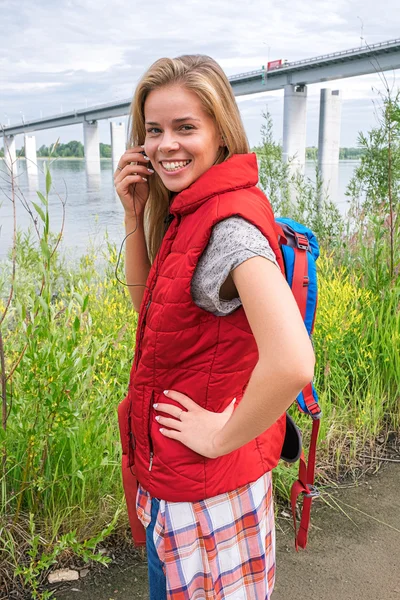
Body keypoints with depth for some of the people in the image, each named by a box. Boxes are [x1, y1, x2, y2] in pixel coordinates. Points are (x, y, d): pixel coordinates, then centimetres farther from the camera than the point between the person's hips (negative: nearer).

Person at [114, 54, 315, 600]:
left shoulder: (229, 221, -28)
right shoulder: (190, 210, 2)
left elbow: (293, 362, -40)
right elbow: (145, 300, 11)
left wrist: (222, 436, -24)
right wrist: (134, 213, -2)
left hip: (206, 483, -9)